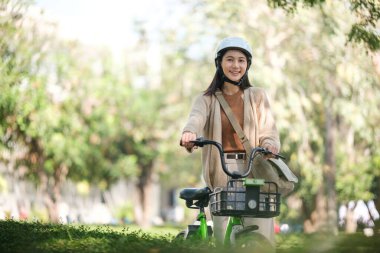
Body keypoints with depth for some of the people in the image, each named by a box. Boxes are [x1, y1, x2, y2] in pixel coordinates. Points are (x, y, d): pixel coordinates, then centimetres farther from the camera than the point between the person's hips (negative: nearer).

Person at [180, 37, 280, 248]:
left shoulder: (257, 96, 13)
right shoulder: (207, 99, 11)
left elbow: (268, 131, 4)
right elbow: (197, 118, -11)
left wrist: (270, 144, -21)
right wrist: (189, 133, -35)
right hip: (221, 175, 0)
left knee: (262, 238, -12)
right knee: (225, 240, -5)